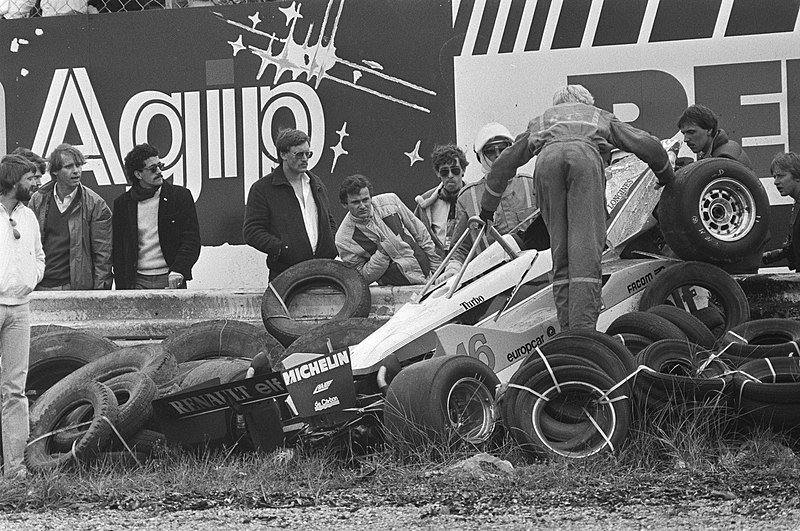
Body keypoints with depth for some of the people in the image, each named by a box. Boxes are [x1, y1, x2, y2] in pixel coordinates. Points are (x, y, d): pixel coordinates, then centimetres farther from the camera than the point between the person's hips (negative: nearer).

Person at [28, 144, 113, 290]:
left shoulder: (95, 204, -1)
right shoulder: (38, 200, 9)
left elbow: (103, 253, -3)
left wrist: (99, 291, -10)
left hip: (76, 287, -3)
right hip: (40, 286, 3)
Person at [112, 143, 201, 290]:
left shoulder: (180, 196, 4)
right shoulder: (122, 203, 8)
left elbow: (191, 239, -1)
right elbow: (117, 251, 10)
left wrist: (178, 270, -16)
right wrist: (121, 288, 2)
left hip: (170, 279, -1)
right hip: (137, 282, 1)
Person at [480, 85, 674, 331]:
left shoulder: (540, 121, 43)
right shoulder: (600, 116, 40)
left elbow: (505, 161, 47)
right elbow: (648, 145, 36)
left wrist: (488, 204, 57)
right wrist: (666, 176, 54)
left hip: (547, 159, 2)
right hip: (585, 156, -2)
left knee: (561, 251, 5)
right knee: (586, 248, -10)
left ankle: (568, 331, -4)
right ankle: (583, 329, -23)